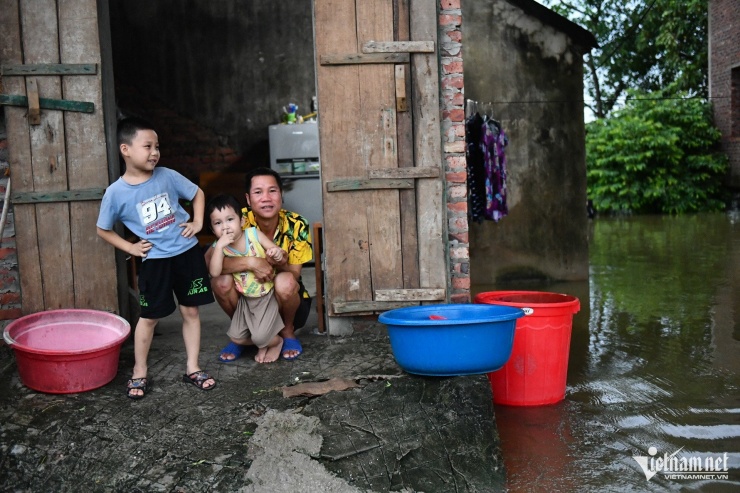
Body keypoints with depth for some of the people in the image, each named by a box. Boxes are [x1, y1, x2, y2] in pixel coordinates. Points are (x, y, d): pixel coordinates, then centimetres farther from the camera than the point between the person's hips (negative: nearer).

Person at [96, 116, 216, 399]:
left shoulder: (167, 176, -4)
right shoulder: (116, 192, -9)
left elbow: (197, 193, 11)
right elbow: (103, 230, 4)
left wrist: (198, 222, 0)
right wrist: (131, 248, -3)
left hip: (187, 252, 2)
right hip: (154, 260, -2)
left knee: (191, 311, 8)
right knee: (149, 317, 6)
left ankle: (192, 368, 21)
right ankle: (139, 374, 23)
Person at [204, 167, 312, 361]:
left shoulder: (296, 225, -19)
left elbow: (294, 275, -17)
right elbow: (208, 260, -29)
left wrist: (280, 264, -39)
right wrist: (250, 262, -42)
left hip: (287, 301, -1)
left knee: (285, 282, -34)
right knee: (221, 281, -28)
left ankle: (287, 332, -3)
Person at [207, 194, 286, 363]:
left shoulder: (254, 234, -14)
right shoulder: (219, 247, -10)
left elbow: (278, 251, -10)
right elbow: (214, 272, -25)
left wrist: (278, 254, -34)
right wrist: (220, 246, -31)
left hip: (267, 295, -4)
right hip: (246, 299, 4)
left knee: (260, 337, -13)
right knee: (236, 337, 3)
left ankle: (276, 343, 22)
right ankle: (263, 343, 32)